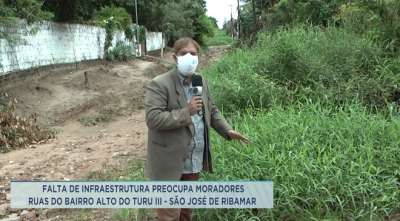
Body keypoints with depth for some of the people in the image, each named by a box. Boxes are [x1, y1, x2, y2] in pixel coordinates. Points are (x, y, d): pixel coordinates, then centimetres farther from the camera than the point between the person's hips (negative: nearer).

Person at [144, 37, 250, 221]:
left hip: (194, 160, 7)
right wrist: (186, 112, -26)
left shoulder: (201, 81, 7)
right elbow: (152, 119, -24)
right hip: (170, 162, -6)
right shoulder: (159, 84, -16)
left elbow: (212, 111, 15)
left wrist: (227, 131, 2)